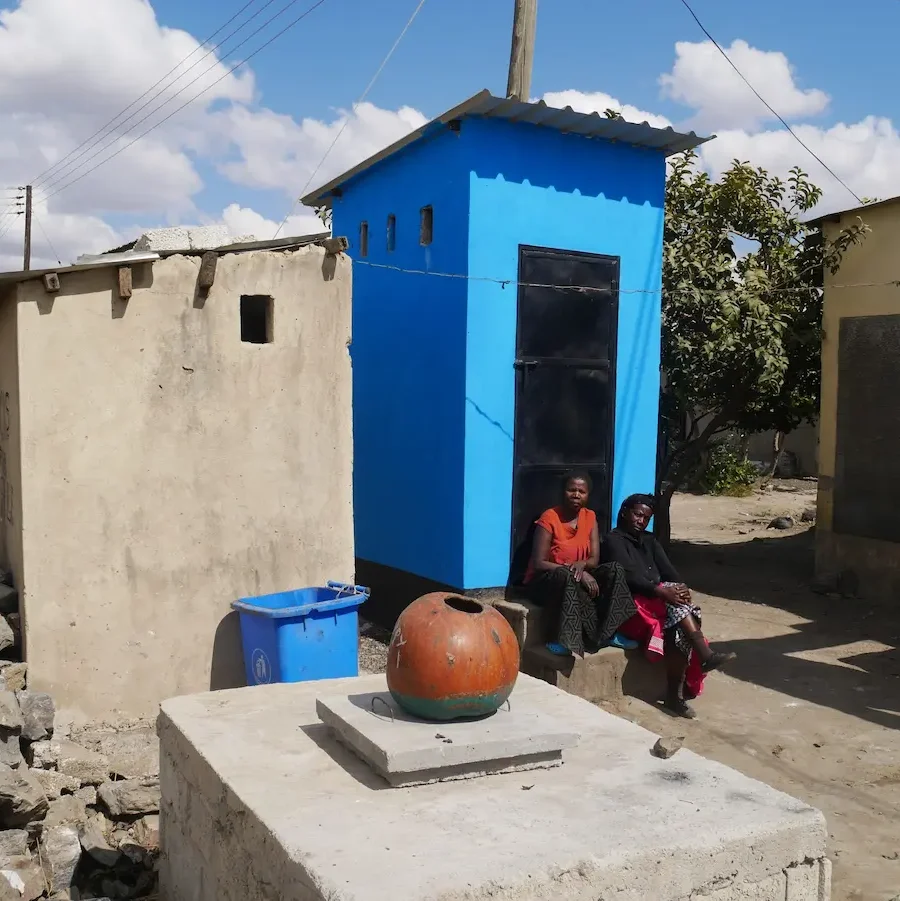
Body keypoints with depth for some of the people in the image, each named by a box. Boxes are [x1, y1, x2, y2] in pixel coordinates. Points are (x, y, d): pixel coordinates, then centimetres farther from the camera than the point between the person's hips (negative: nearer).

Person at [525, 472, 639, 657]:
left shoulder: (590, 517, 4)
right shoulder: (549, 518, -14)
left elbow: (594, 559, 0)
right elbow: (538, 564, -19)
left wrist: (582, 564, -26)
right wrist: (579, 574, -26)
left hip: (577, 578, 6)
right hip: (545, 581, -6)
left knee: (615, 570, -17)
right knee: (568, 576, -38)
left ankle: (606, 633, -20)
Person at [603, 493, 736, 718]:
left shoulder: (649, 541, 22)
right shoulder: (613, 541, -2)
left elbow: (668, 570, 9)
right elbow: (629, 577, -17)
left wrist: (681, 587, -14)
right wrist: (661, 591, -29)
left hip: (659, 602, 6)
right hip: (632, 607, -6)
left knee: (679, 629, -26)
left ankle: (675, 694, -24)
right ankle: (705, 654, -36)